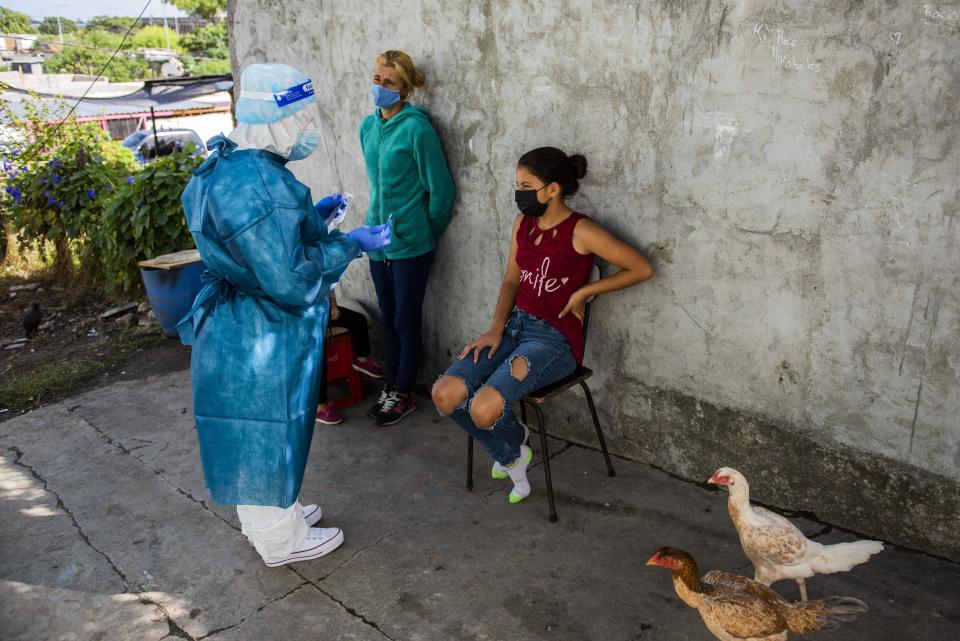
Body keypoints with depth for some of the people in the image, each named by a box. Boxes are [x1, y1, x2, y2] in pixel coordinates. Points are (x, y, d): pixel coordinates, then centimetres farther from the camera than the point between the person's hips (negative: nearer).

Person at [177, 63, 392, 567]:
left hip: (240, 328, 10)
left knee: (257, 429, 24)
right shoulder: (255, 181, -29)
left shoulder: (231, 164, 6)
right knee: (269, 431, 8)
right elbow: (288, 278, -29)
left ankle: (265, 515, 44)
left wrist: (311, 214, 12)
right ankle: (281, 539, 28)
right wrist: (350, 244, -19)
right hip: (261, 339, -10)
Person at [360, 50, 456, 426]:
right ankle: (392, 386, 29)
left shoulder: (417, 128, -14)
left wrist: (430, 233, -1)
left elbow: (440, 188, -10)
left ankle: (403, 394, 19)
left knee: (406, 321, 5)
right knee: (388, 319, 16)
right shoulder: (368, 126, 8)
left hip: (410, 243, -7)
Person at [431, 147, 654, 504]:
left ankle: (515, 440, 16)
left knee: (483, 409, -28)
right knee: (445, 395, -13)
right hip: (516, 325, 7)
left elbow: (642, 269, -11)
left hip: (555, 338, -7)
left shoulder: (580, 231, -14)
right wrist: (496, 329, -1)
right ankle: (510, 458, 14)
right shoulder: (523, 222, 7)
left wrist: (583, 292, -12)